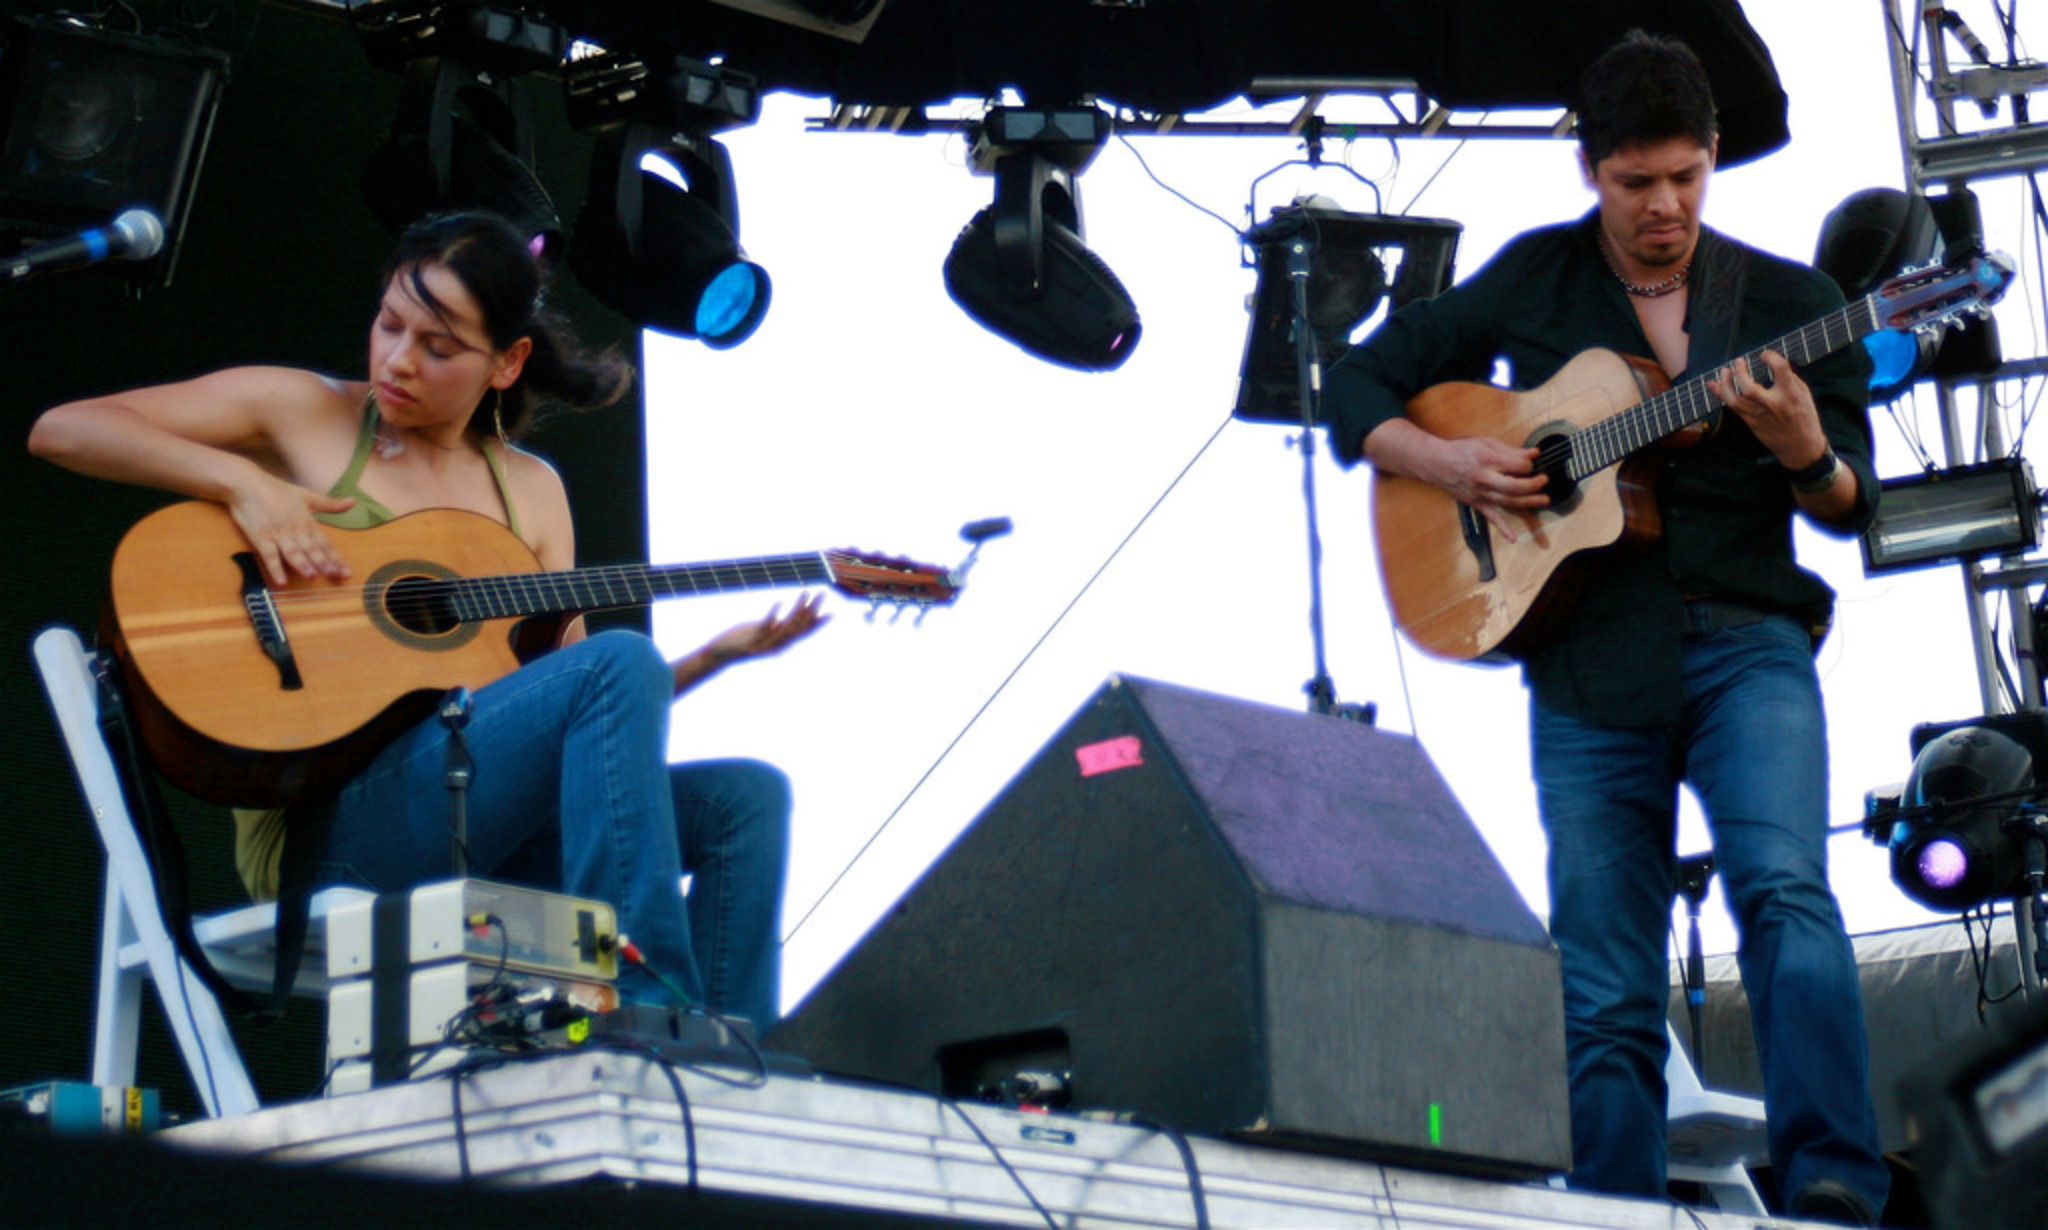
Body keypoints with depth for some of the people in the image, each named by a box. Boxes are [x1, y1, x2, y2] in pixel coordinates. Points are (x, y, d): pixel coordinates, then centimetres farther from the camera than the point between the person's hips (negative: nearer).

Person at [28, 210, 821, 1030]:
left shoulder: (529, 492, 20)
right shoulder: (300, 411, 8)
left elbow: (564, 697, 16)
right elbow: (60, 431, 1)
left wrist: (719, 653, 2)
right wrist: (242, 479, -12)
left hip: (480, 828, 6)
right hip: (320, 825, -6)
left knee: (746, 798, -12)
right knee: (623, 660, -26)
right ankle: (646, 1024, -30)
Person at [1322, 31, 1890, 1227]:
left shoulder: (1791, 302, 7)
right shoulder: (1534, 280, 9)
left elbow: (1855, 507, 6)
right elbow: (1361, 388, 14)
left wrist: (1804, 453, -16)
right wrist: (1448, 463, -5)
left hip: (1746, 642, -1)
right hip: (1590, 667, 1)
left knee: (1784, 885, -27)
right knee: (1604, 1004, -1)